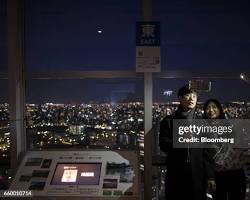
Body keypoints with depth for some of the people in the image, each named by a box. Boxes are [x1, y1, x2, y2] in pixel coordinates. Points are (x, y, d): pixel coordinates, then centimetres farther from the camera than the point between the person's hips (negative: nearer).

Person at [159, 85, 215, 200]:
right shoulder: (168, 121, 3)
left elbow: (207, 150, 6)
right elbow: (163, 145, -3)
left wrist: (210, 175, 2)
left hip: (197, 174, 2)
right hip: (175, 173, -1)